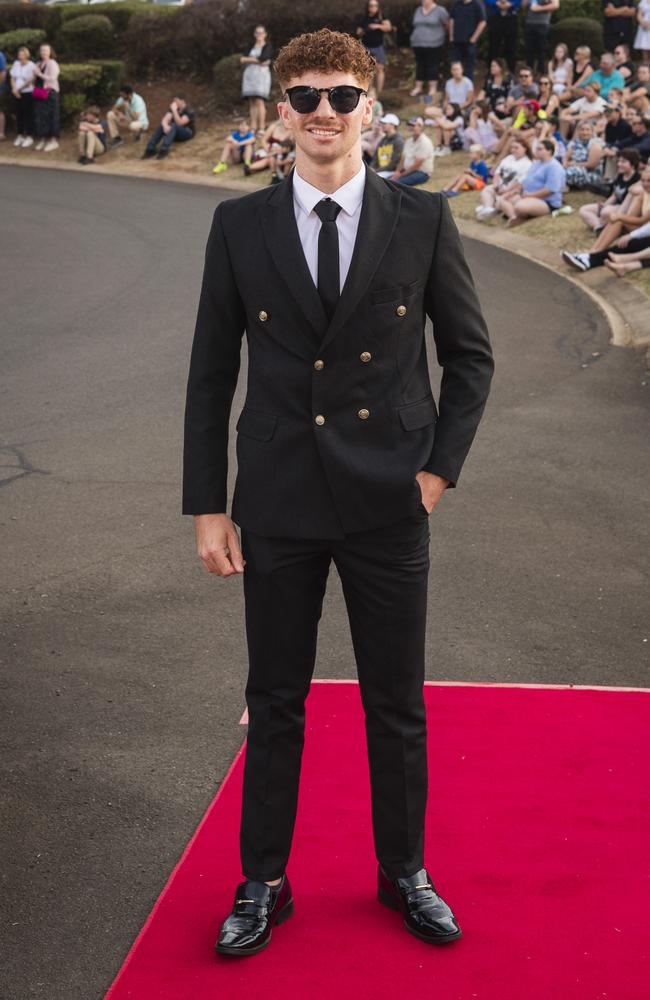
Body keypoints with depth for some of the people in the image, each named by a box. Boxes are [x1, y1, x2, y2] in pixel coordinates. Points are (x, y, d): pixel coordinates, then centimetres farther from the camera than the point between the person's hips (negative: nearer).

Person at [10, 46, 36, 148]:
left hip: (27, 93, -5)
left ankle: (29, 137, 5)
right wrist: (14, 89, -7)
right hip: (17, 93, 5)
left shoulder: (31, 66, -12)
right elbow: (13, 78, 8)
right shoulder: (16, 64, 5)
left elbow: (30, 81, -12)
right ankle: (19, 135, 18)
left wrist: (19, 89, -10)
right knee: (18, 114, 9)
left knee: (28, 115, -1)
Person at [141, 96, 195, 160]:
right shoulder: (173, 108, 0)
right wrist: (165, 126, -36)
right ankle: (150, 149, -28)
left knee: (174, 126, -35)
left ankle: (164, 150, -44)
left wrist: (174, 111, -35)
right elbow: (164, 120, -13)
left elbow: (179, 123, -30)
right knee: (161, 126, -22)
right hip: (176, 133, 6)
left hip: (188, 133, -6)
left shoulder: (189, 110, -18)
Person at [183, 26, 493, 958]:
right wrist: (207, 506, -1)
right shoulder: (239, 225, -1)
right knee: (275, 705, 11)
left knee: (397, 705, 11)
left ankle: (405, 872, 31)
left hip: (389, 504, 0)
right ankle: (263, 883, 27)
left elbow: (470, 351, 6)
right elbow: (211, 373, 2)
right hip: (278, 504, 1)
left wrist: (439, 464, -3)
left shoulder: (424, 219, -2)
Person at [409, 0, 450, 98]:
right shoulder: (418, 10, 12)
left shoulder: (440, 10, -7)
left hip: (433, 44, -5)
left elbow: (448, 24, 1)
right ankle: (418, 87, 13)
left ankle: (433, 88, 0)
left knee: (432, 66, -3)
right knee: (420, 65, 8)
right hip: (418, 44, 5)